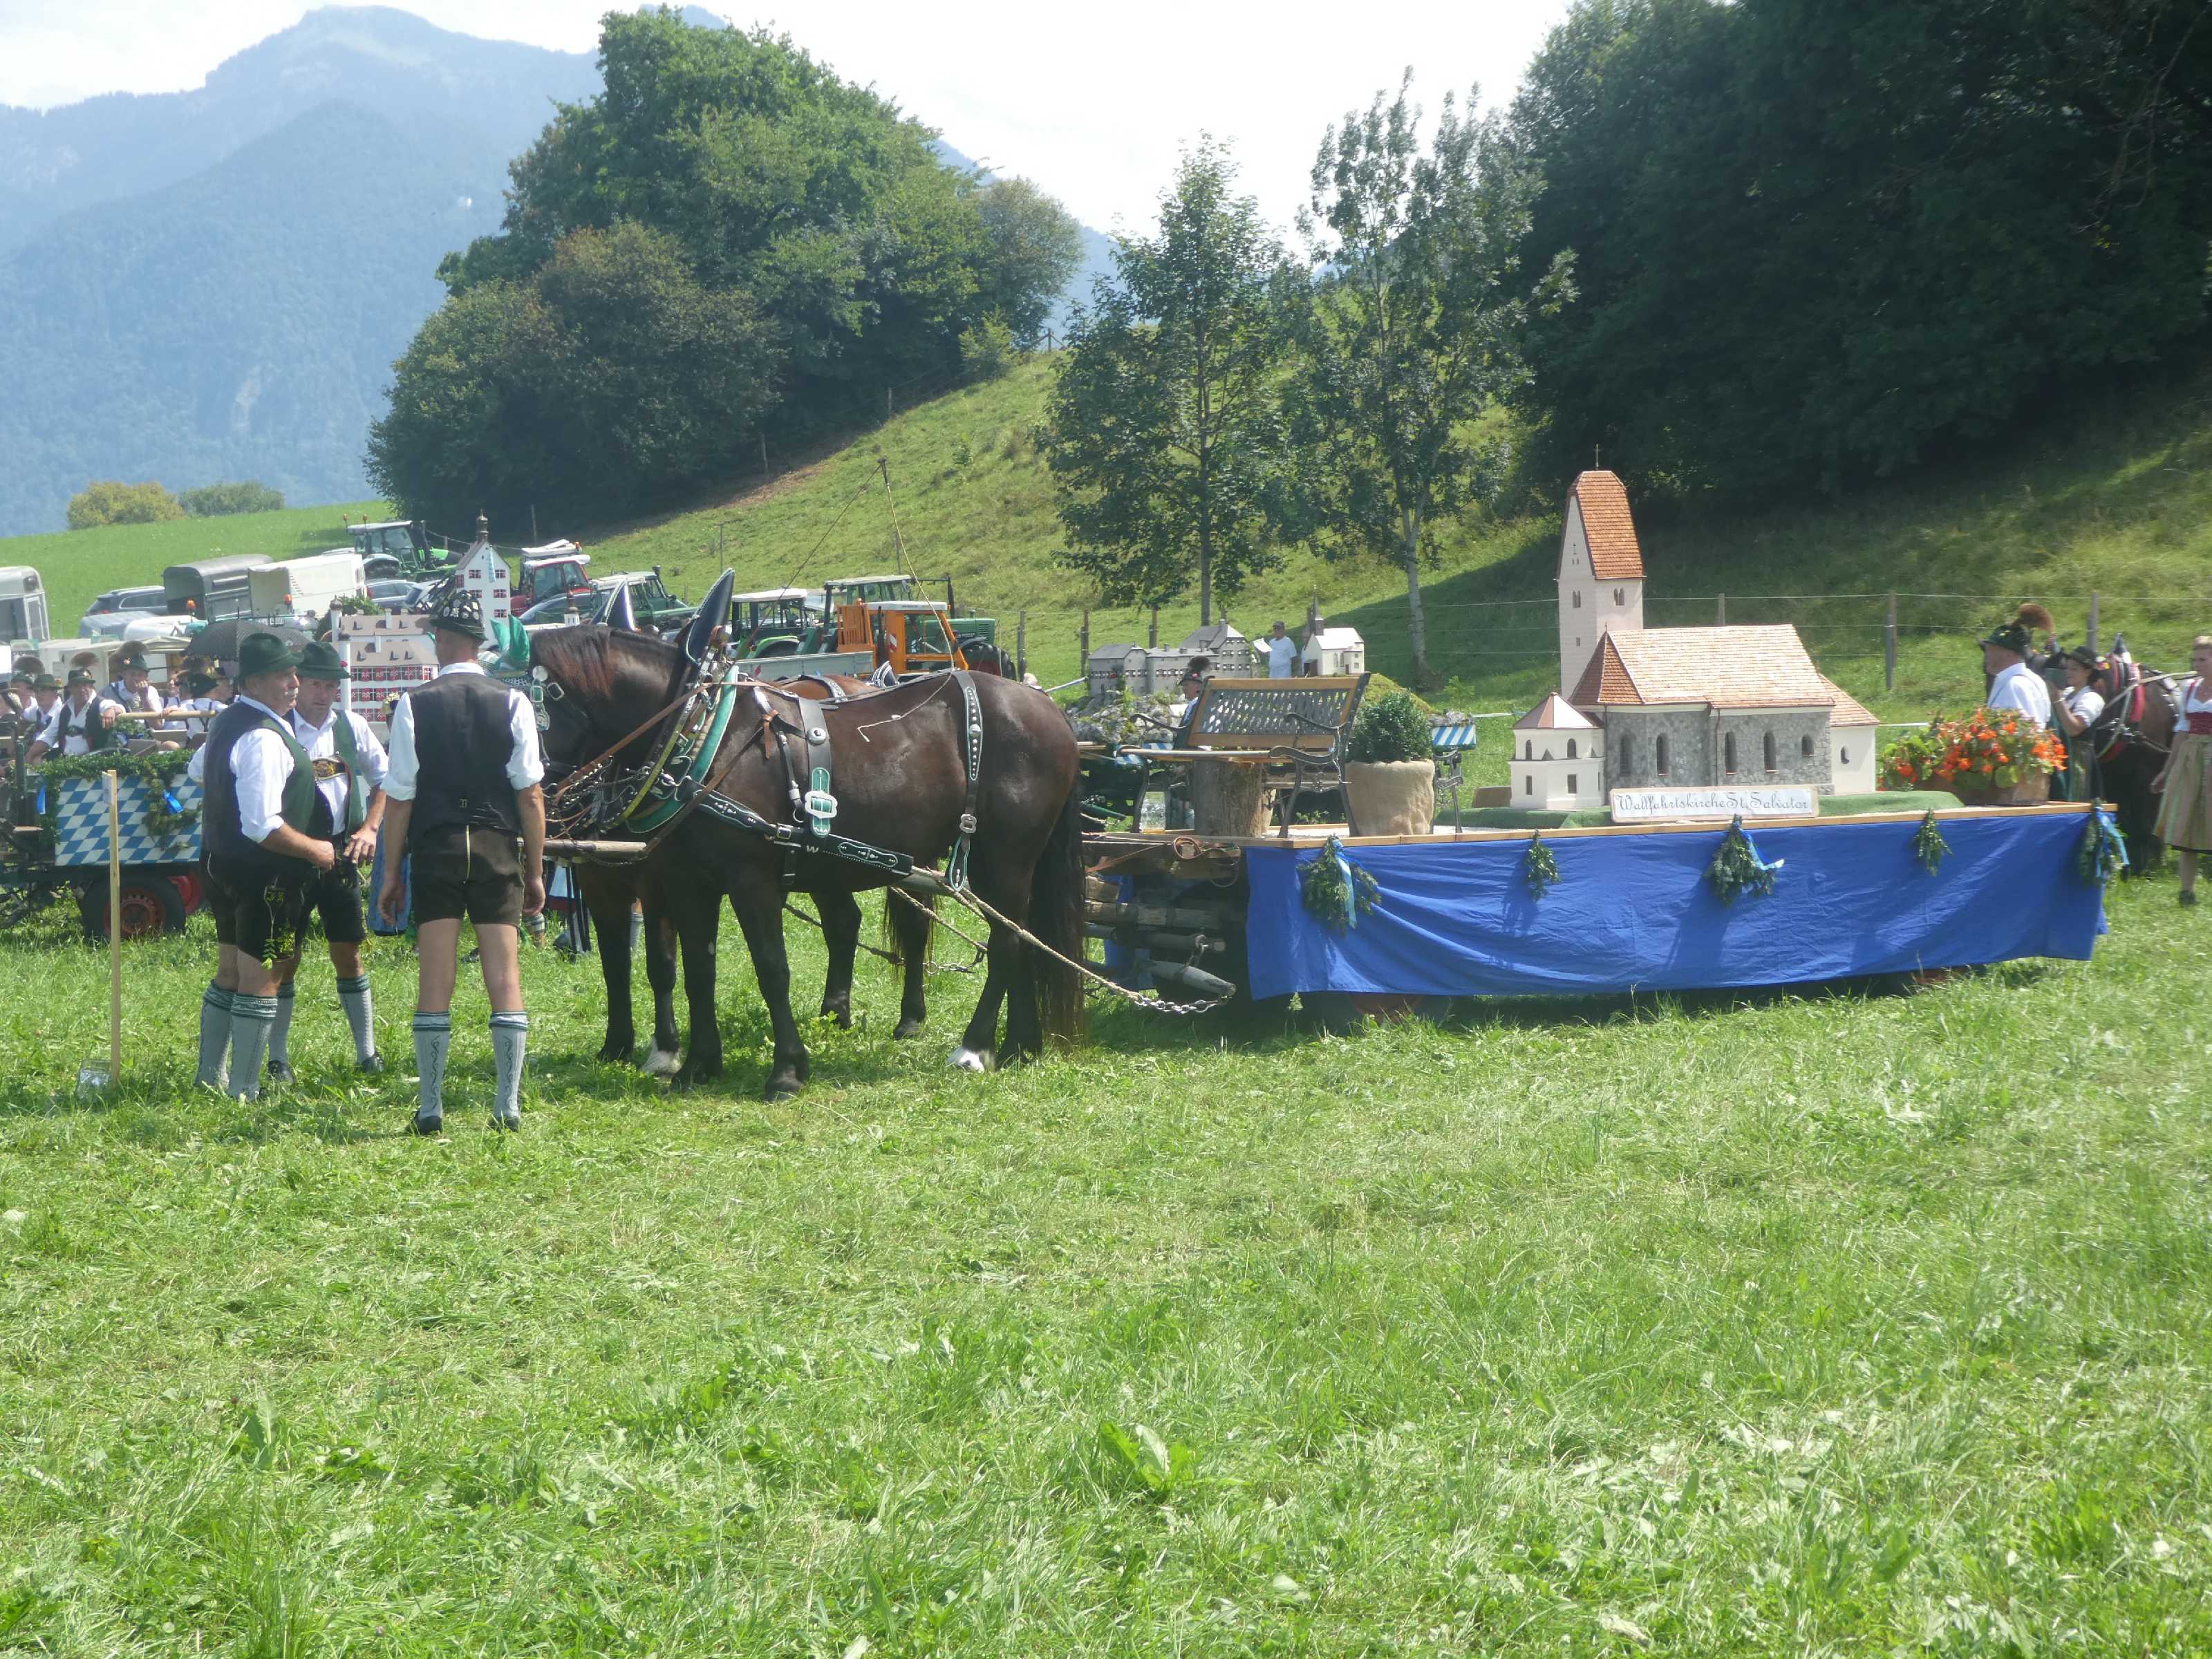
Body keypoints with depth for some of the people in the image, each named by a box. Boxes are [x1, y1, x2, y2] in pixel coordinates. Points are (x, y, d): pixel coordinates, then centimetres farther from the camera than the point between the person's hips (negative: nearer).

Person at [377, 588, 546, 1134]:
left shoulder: (414, 705, -4)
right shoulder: (513, 704, -1)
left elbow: (399, 797, -3)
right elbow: (531, 795, -3)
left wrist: (391, 873, 4)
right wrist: (535, 872, 4)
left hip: (436, 848, 0)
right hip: (499, 848, 1)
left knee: (435, 985, 4)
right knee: (505, 981, 4)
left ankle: (431, 1108, 4)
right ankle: (508, 1104, 1)